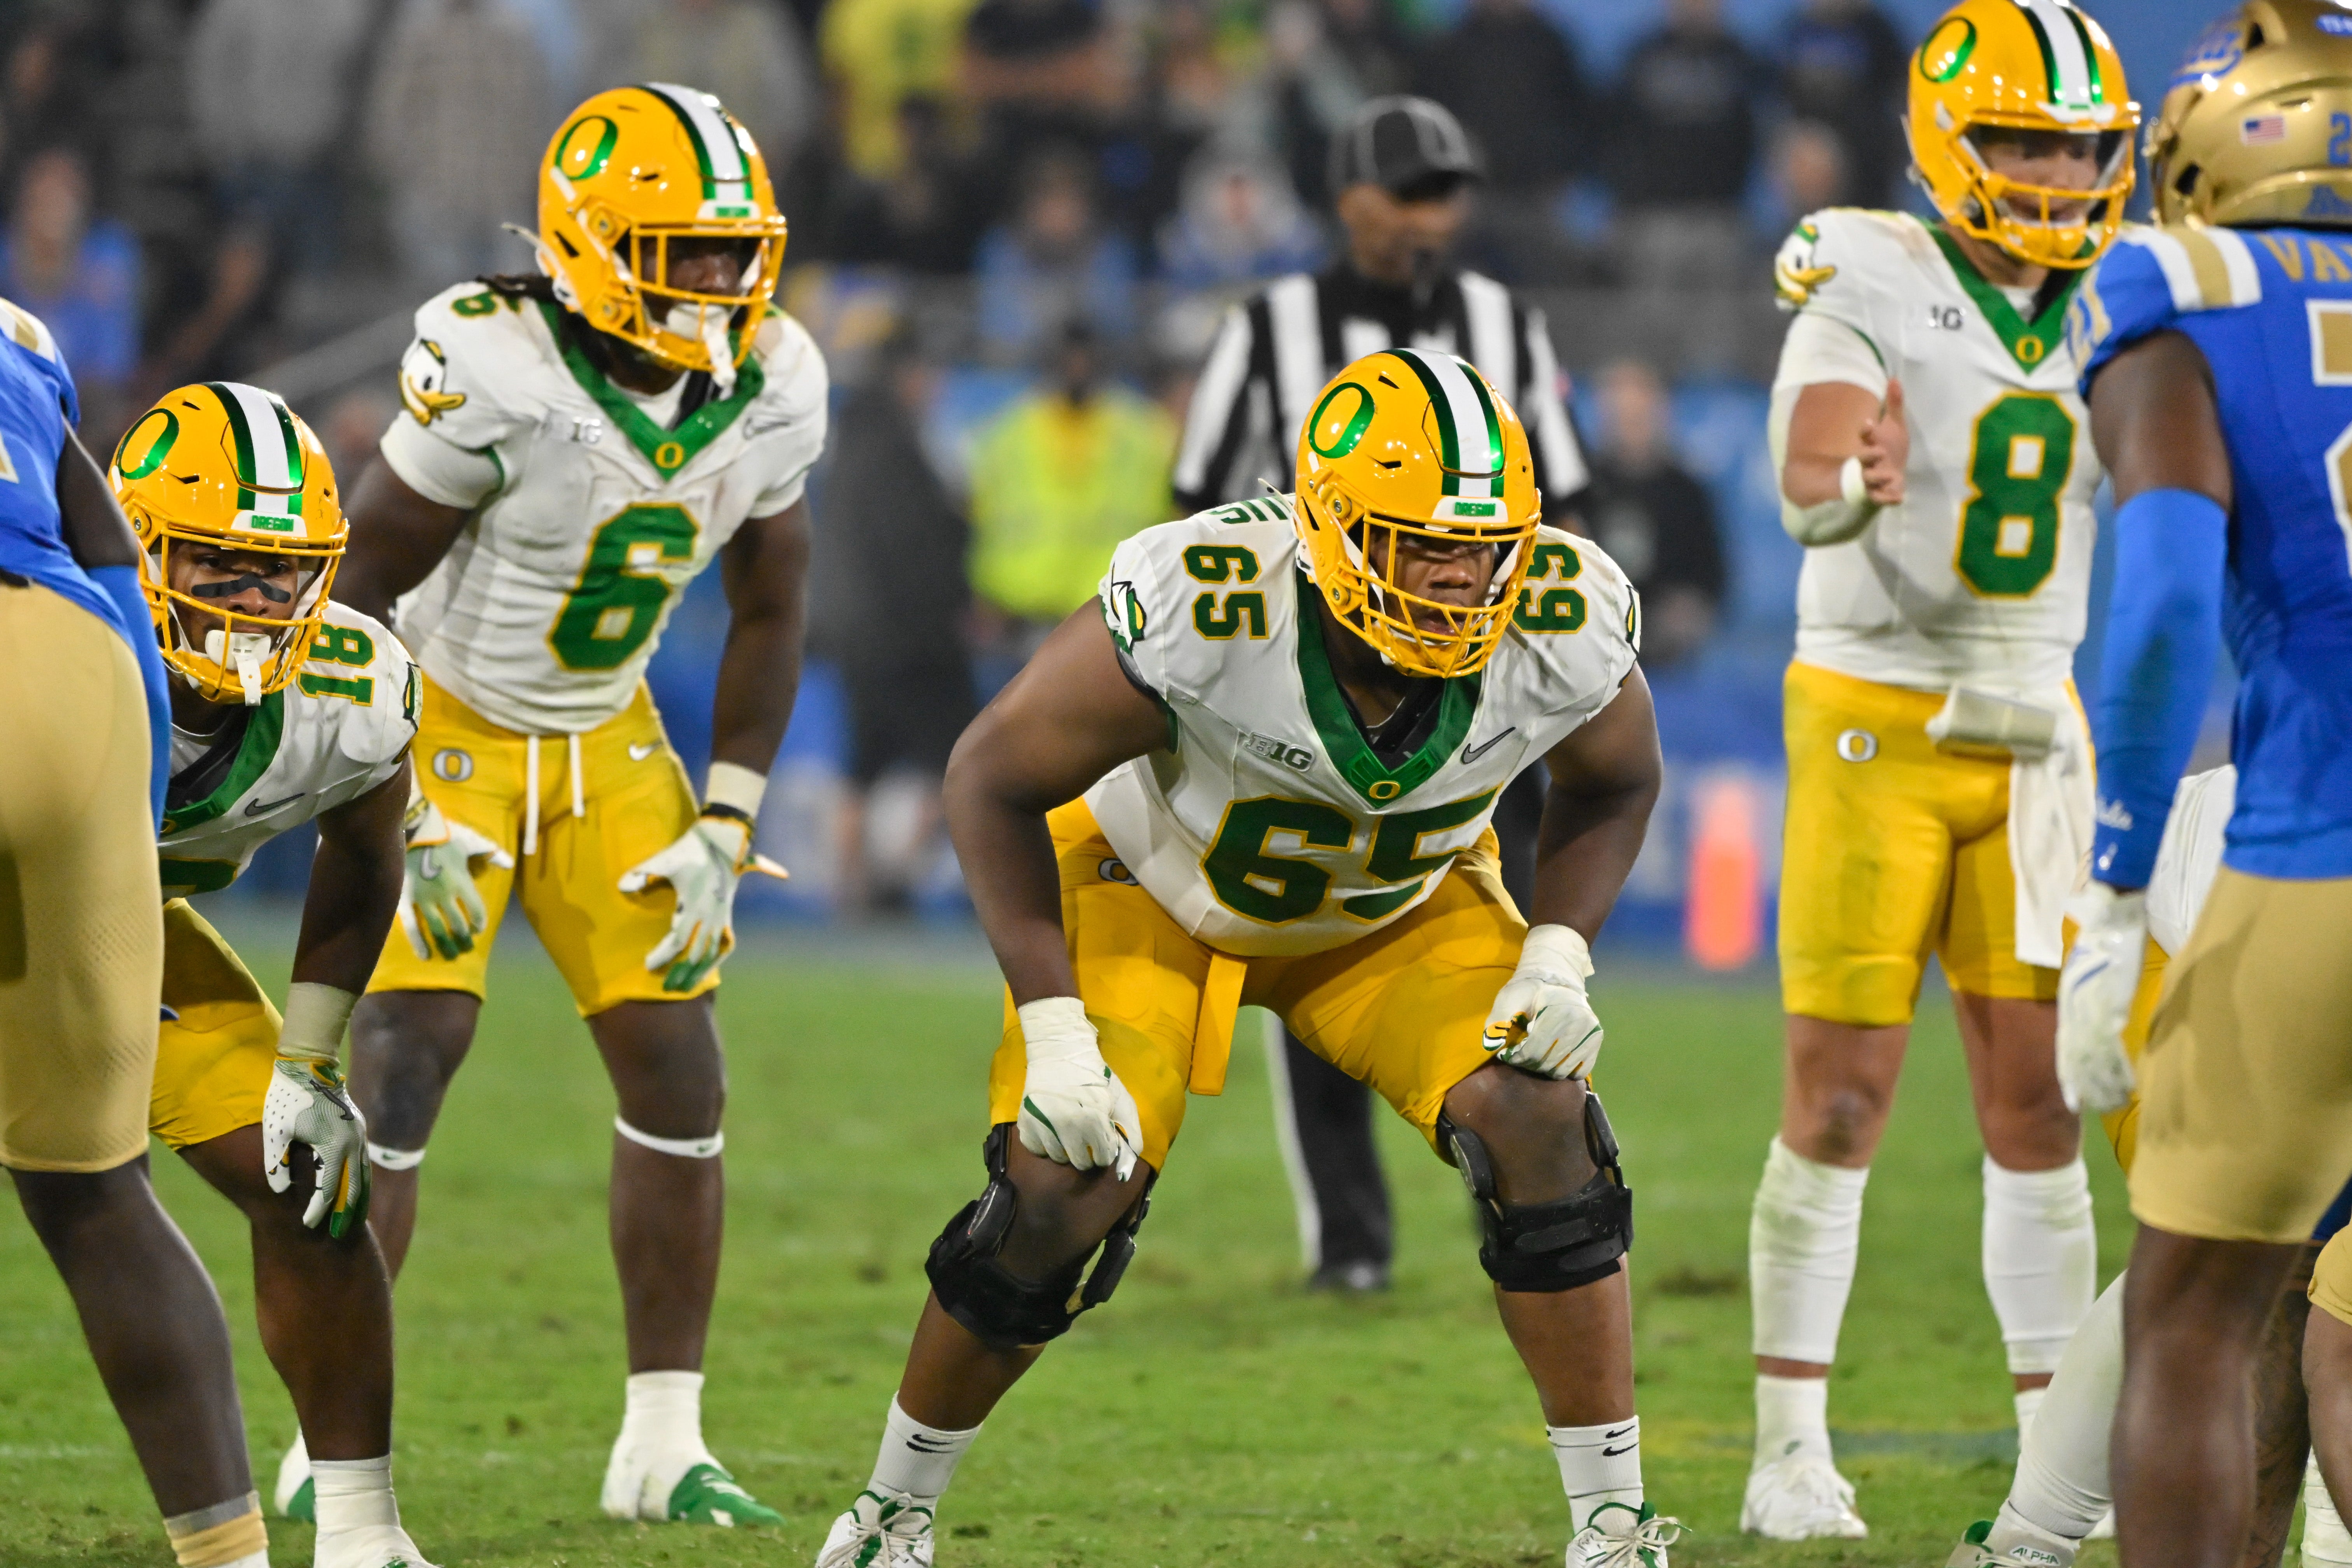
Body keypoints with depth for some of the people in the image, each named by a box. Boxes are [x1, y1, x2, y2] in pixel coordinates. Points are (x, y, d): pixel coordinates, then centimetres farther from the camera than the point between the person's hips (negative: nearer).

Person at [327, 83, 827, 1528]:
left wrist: (723, 833, -2)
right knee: (400, 1070, -15)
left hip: (607, 744, 5)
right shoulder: (496, 375, -27)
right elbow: (360, 595, -18)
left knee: (679, 1075, -1)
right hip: (439, 729, -5)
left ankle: (664, 1446, 8)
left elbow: (769, 616, 4)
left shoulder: (772, 390, -10)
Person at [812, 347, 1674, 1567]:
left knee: (1538, 1120, -19)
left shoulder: (1565, 632, -28)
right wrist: (1054, 1029, -26)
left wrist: (1558, 955, -18)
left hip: (1398, 912, 3)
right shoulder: (1194, 610, -38)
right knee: (1064, 1192, -15)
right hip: (1156, 892, -2)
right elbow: (993, 780, -23)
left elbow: (1613, 782, -2)